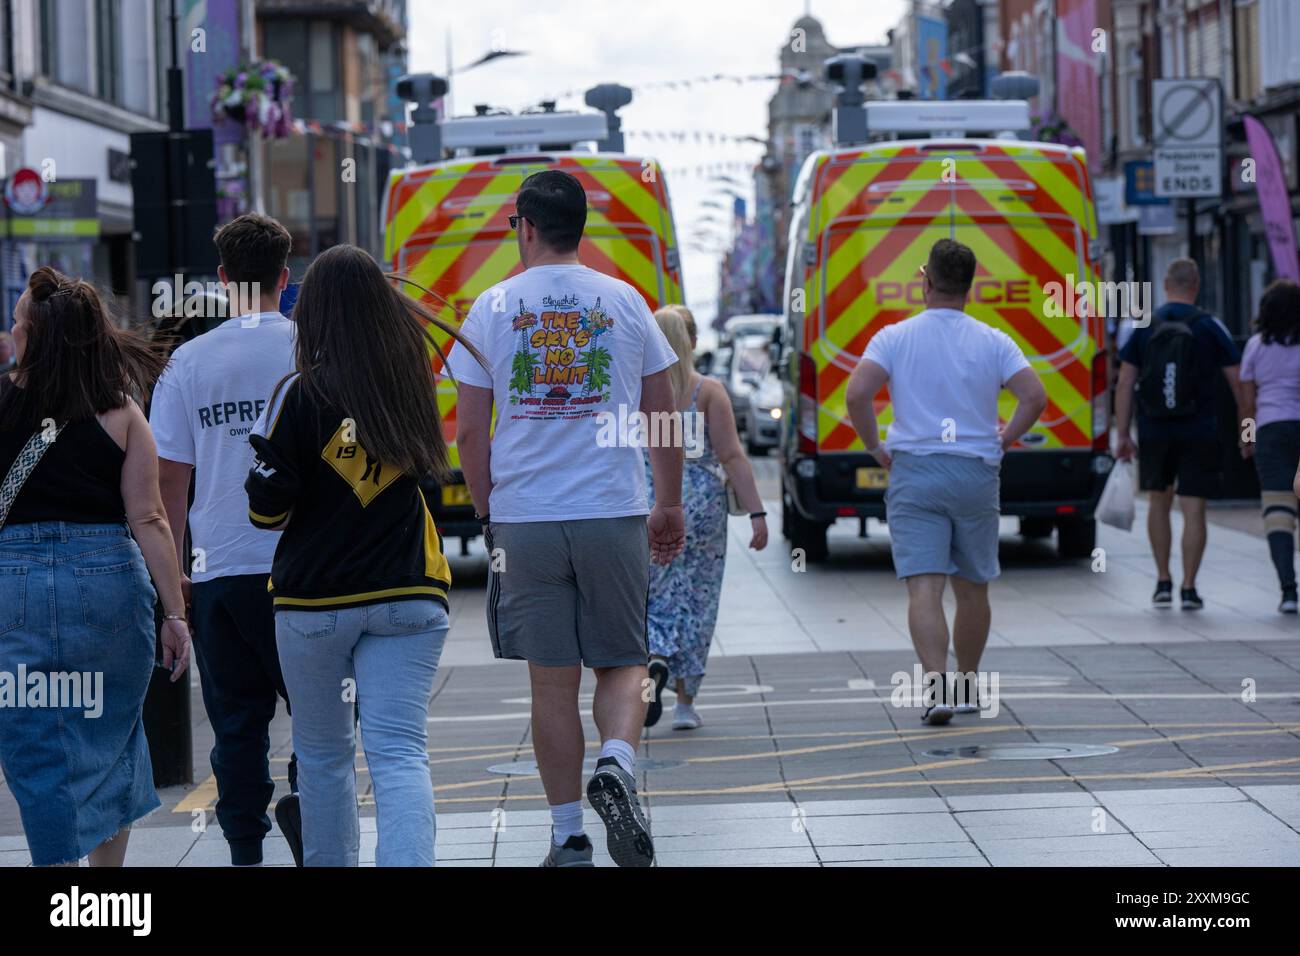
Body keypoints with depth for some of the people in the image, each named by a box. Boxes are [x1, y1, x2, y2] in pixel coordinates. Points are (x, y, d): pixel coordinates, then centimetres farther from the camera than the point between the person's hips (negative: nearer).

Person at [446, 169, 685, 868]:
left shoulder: (493, 307, 0)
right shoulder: (624, 301, 3)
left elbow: (470, 431, 1)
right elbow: (662, 416, 8)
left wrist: (487, 513, 13)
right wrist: (670, 507, 19)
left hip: (524, 518, 0)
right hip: (614, 514, 0)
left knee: (552, 681, 6)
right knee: (622, 663, 12)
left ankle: (568, 837, 7)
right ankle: (616, 764, -16)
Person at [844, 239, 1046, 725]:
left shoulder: (894, 337, 0)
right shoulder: (993, 341, 2)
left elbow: (857, 393, -12)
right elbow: (1034, 397, -8)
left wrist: (874, 447, 1)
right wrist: (1003, 440, 7)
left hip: (913, 472, -1)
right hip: (976, 474, 1)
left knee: (924, 587, -8)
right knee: (972, 588, 15)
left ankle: (935, 685, -24)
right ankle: (967, 687, 26)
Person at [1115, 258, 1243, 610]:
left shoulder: (1144, 326, 3)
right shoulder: (1210, 327, -2)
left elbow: (1124, 383, 1)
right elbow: (1238, 381, -2)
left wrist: (1123, 435, 5)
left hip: (1154, 433, 2)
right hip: (1198, 434, -2)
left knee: (1159, 501, 19)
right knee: (1193, 509, 1)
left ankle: (1163, 582, 18)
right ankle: (1188, 588, -4)